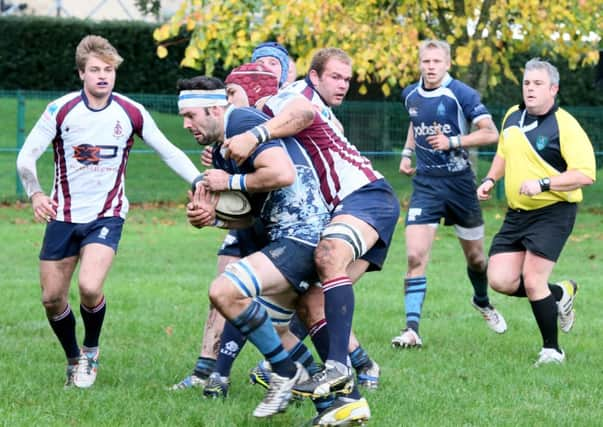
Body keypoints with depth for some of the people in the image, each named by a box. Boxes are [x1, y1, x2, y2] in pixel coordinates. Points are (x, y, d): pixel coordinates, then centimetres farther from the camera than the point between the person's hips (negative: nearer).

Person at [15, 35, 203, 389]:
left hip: (107, 216, -1)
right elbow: (26, 157, -8)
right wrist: (35, 193, -27)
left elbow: (169, 152, 1)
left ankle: (91, 351, 8)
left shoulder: (131, 113, -5)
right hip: (63, 215, 2)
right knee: (52, 298, 3)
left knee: (90, 288, -22)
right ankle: (73, 360, 29)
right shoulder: (61, 111, -7)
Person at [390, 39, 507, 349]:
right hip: (425, 183, 2)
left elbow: (490, 133, -15)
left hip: (459, 181, -2)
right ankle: (412, 330, -16)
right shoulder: (410, 95, 5)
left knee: (475, 257, 12)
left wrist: (452, 141, -22)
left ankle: (482, 302, 44)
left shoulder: (461, 94, -12)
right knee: (415, 257, -14)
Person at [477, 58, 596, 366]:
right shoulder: (512, 116, 7)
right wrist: (490, 180, 10)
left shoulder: (564, 125, -15)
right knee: (500, 280, -3)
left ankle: (551, 349, 6)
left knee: (532, 280, -13)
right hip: (517, 213, 7)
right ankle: (560, 294, 23)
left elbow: (586, 174, -22)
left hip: (553, 212, -7)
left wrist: (543, 184, -28)